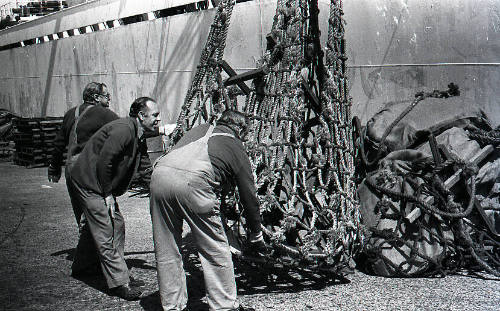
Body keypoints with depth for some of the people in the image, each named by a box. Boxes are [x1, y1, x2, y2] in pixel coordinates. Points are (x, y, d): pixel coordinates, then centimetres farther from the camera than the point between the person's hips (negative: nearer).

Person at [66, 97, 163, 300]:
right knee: (106, 234, -7)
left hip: (104, 186, 10)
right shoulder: (123, 130, -24)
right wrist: (107, 194, -18)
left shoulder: (138, 135, 7)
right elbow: (103, 162, -25)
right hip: (89, 183, -10)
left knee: (117, 226, 13)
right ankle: (119, 284, -2)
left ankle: (121, 275, 23)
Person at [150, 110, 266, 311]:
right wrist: (256, 235, 34)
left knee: (166, 252, 15)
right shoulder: (236, 149, 21)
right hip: (194, 182, -5)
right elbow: (249, 196, 23)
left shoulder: (200, 129, 32)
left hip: (160, 173, 5)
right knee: (215, 250, 10)